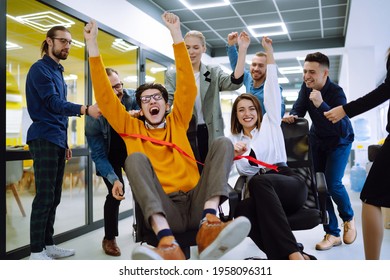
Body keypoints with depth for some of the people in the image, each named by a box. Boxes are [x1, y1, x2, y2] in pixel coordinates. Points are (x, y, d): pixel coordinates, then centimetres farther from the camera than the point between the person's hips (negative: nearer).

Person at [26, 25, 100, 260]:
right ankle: (37, 251, 0)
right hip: (44, 140, -9)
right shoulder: (40, 69, -7)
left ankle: (48, 245, 19)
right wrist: (86, 109, -33)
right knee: (45, 197, -8)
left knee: (54, 197, 10)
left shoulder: (58, 72, 21)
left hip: (57, 141, 9)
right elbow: (53, 103, -19)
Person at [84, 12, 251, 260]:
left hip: (196, 203, 2)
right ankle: (167, 242, -46)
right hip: (163, 210, -1)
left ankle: (209, 224, -38)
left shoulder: (177, 123, 21)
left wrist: (176, 33, 10)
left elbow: (188, 86, 13)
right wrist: (93, 45, 6)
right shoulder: (132, 128, 18)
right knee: (136, 158, -25)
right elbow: (104, 97, 10)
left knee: (223, 143, -14)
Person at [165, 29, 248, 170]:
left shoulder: (214, 72, 8)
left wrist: (242, 50, -19)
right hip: (185, 134, -1)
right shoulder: (172, 75, 7)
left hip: (211, 134, 1)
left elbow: (235, 82, -10)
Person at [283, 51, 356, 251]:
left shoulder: (336, 92, -30)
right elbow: (298, 109, -6)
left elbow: (342, 128, -39)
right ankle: (332, 233, 13)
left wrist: (321, 105, -48)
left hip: (339, 141, -5)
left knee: (332, 183, -16)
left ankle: (348, 218, 18)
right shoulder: (306, 87, -14)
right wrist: (292, 116, -29)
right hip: (317, 139, 5)